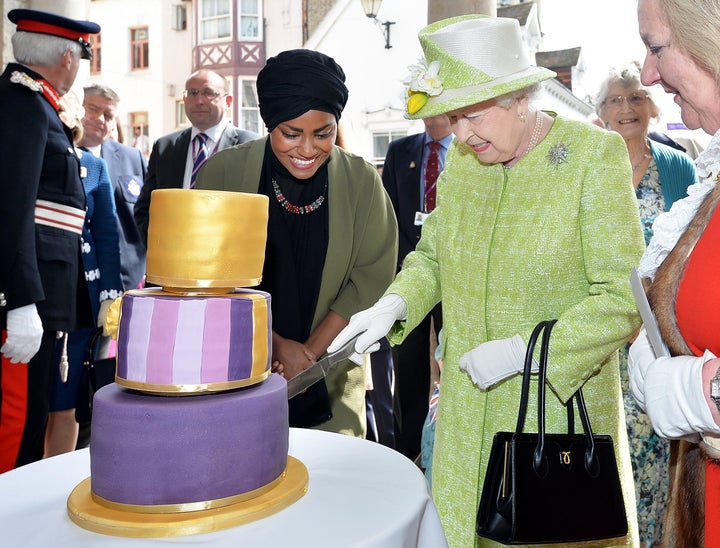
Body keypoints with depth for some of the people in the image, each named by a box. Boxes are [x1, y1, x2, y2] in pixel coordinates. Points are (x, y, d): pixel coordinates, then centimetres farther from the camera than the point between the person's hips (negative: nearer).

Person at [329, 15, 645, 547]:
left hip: (563, 402, -4)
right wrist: (394, 304, -7)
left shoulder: (595, 155, -14)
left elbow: (624, 299, -16)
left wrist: (521, 350, -21)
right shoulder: (461, 159, 2)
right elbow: (432, 256, 13)